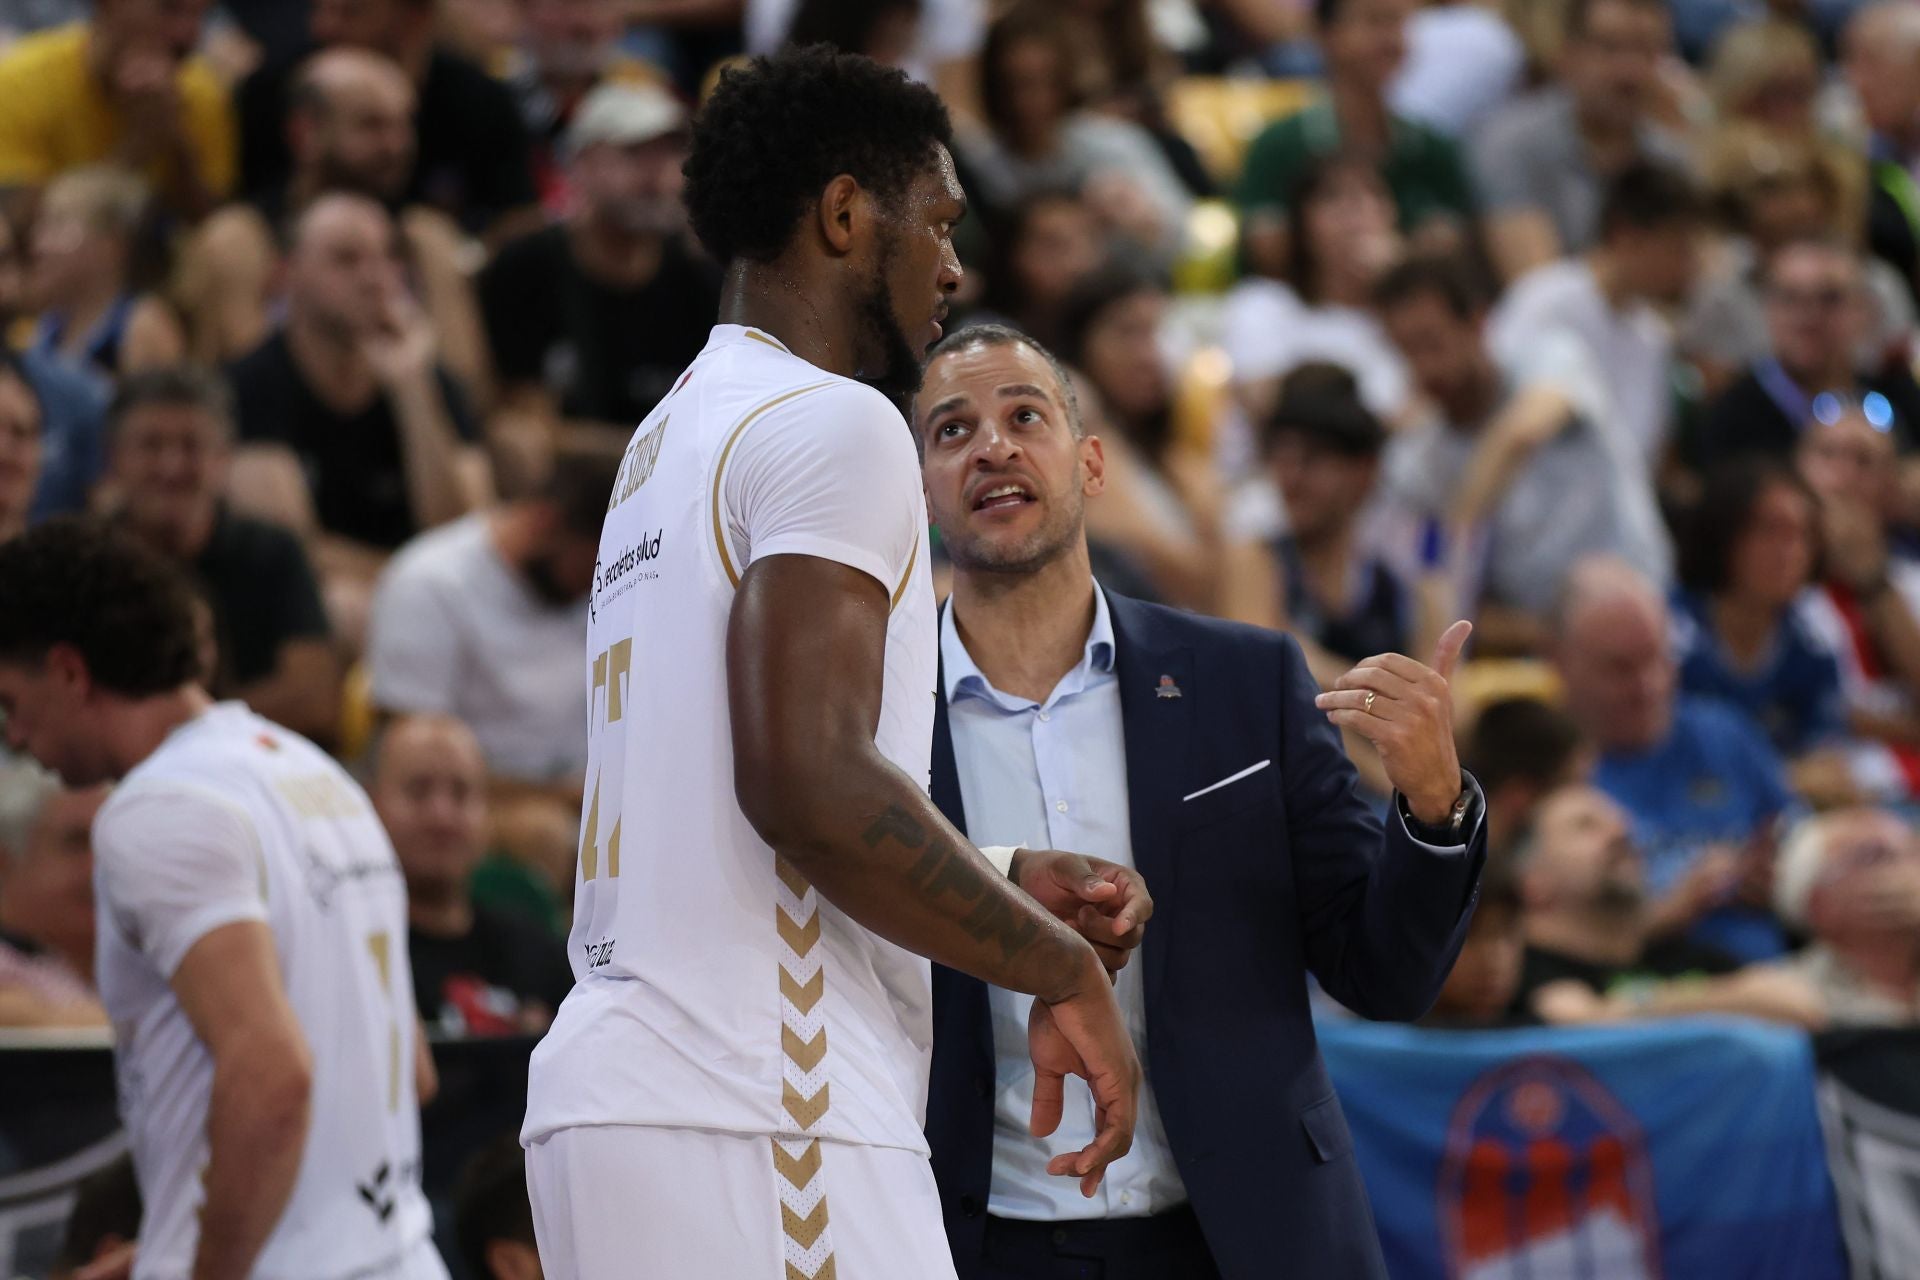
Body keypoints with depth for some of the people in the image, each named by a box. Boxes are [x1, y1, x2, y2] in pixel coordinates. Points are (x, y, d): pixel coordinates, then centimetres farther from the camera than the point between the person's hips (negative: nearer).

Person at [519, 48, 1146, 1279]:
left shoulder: (671, 440, 22)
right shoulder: (832, 423, -7)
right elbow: (811, 786, -20)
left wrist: (1008, 884, 24)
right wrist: (1063, 967, -9)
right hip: (758, 1117, -9)